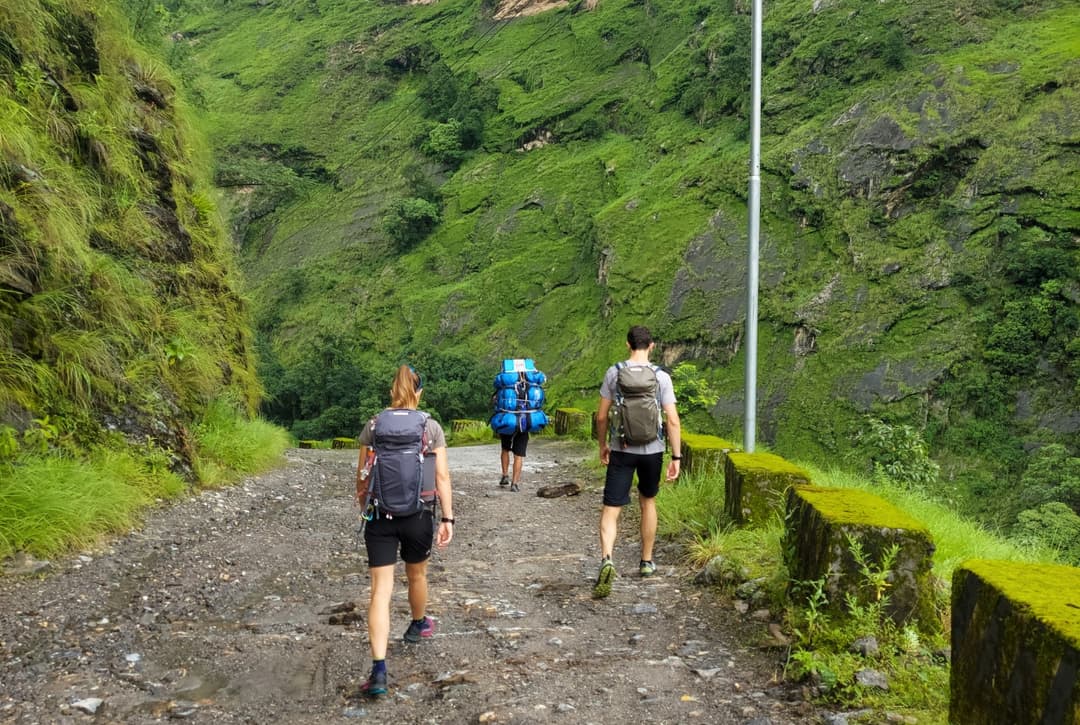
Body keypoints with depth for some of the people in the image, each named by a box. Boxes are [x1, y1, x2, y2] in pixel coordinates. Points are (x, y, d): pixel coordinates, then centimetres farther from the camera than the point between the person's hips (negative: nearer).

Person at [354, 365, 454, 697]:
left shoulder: (373, 426, 0)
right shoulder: (431, 427, -3)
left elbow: (362, 476, 4)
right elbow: (442, 476, -7)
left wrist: (363, 507, 19)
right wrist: (448, 518, -3)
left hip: (380, 515, 0)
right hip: (419, 514, 0)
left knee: (380, 590, -2)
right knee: (417, 574, 26)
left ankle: (379, 671, -11)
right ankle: (419, 625, 53)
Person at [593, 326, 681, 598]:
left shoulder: (613, 373, -4)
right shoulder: (661, 377, -6)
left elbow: (601, 416, 0)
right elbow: (672, 420, -9)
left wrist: (603, 445, 15)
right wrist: (676, 457, -3)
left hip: (621, 450, -1)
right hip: (652, 450, 1)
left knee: (611, 508, -1)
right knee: (648, 502, 22)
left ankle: (606, 560, -25)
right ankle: (647, 562, 31)